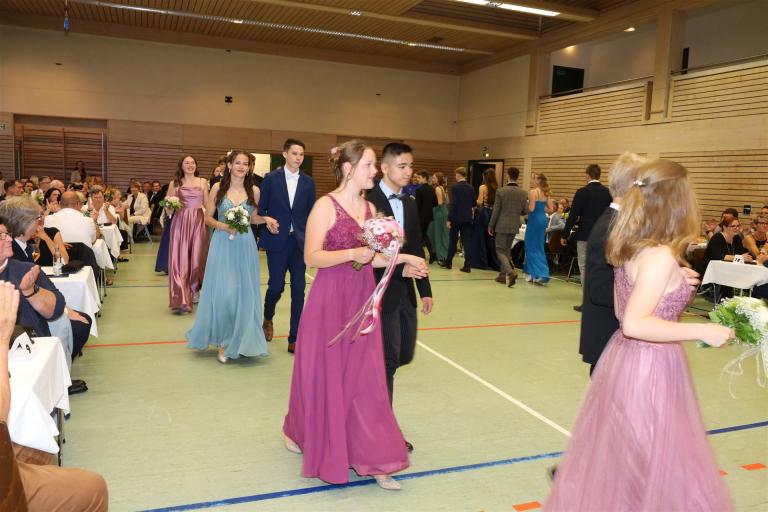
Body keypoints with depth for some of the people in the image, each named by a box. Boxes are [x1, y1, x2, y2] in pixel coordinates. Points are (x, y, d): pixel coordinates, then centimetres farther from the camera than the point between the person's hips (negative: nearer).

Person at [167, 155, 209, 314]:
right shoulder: (174, 183, 7)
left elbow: (207, 204, 10)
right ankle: (182, 300, -5)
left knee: (197, 258, 1)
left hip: (198, 222, 1)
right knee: (180, 259, -6)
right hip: (180, 223, -1)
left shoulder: (203, 182, 9)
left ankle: (194, 290, 26)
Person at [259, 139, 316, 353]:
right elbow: (260, 209, 4)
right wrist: (266, 221, -15)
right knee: (276, 286, 0)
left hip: (300, 242, 2)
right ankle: (268, 318, 34)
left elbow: (311, 213, 8)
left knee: (298, 289, 0)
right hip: (277, 241, -2)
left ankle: (294, 338, 8)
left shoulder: (308, 182, 6)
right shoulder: (271, 178, 1)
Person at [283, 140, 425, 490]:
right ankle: (299, 431, 38)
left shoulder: (370, 208, 9)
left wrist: (400, 259, -1)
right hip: (330, 299, -5)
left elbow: (368, 258, 12)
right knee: (325, 374, 10)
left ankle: (371, 458, 16)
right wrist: (351, 254, -26)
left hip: (362, 299, 6)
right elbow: (312, 257, -15)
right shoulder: (326, 206, -10)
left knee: (365, 377, 7)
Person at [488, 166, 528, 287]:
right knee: (507, 250, 17)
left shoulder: (501, 191, -12)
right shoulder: (523, 193, -1)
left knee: (500, 250, 2)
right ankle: (502, 275, 21)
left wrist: (490, 226, 0)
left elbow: (496, 210, -10)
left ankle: (510, 272, -19)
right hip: (514, 226, 4)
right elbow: (525, 211, 2)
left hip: (502, 226, -4)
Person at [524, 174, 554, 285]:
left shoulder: (533, 192, -12)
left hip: (534, 220, -7)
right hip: (543, 220, 7)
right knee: (539, 247, 15)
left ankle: (535, 274, 0)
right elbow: (550, 209, 8)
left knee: (531, 247, 2)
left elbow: (531, 208, -18)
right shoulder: (546, 194, 9)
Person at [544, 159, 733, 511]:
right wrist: (702, 331, -21)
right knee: (659, 473, 8)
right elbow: (634, 324, -28)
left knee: (610, 461, 21)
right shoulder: (661, 256, -22)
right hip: (650, 367, -8)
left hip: (624, 357, 9)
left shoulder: (631, 247, 4)